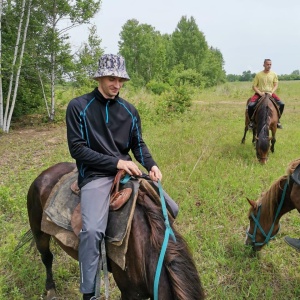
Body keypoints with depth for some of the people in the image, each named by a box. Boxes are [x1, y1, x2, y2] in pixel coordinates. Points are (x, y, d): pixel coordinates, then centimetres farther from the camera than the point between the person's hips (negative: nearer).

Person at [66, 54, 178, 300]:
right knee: (92, 229, -30)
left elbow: (138, 144, 15)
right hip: (95, 175, -5)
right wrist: (116, 162, -18)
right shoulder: (78, 107, -5)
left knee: (170, 209, 2)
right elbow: (77, 148, -10)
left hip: (127, 171, 5)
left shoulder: (129, 110, 7)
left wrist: (151, 165, -7)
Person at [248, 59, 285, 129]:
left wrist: (271, 92, -12)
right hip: (260, 93, -2)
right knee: (250, 105, -28)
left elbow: (276, 85, 5)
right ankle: (251, 121, -4)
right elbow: (254, 86, -2)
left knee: (281, 104, -17)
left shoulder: (274, 74, 3)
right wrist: (260, 93, -16)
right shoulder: (258, 74, -4)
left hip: (270, 93, 2)